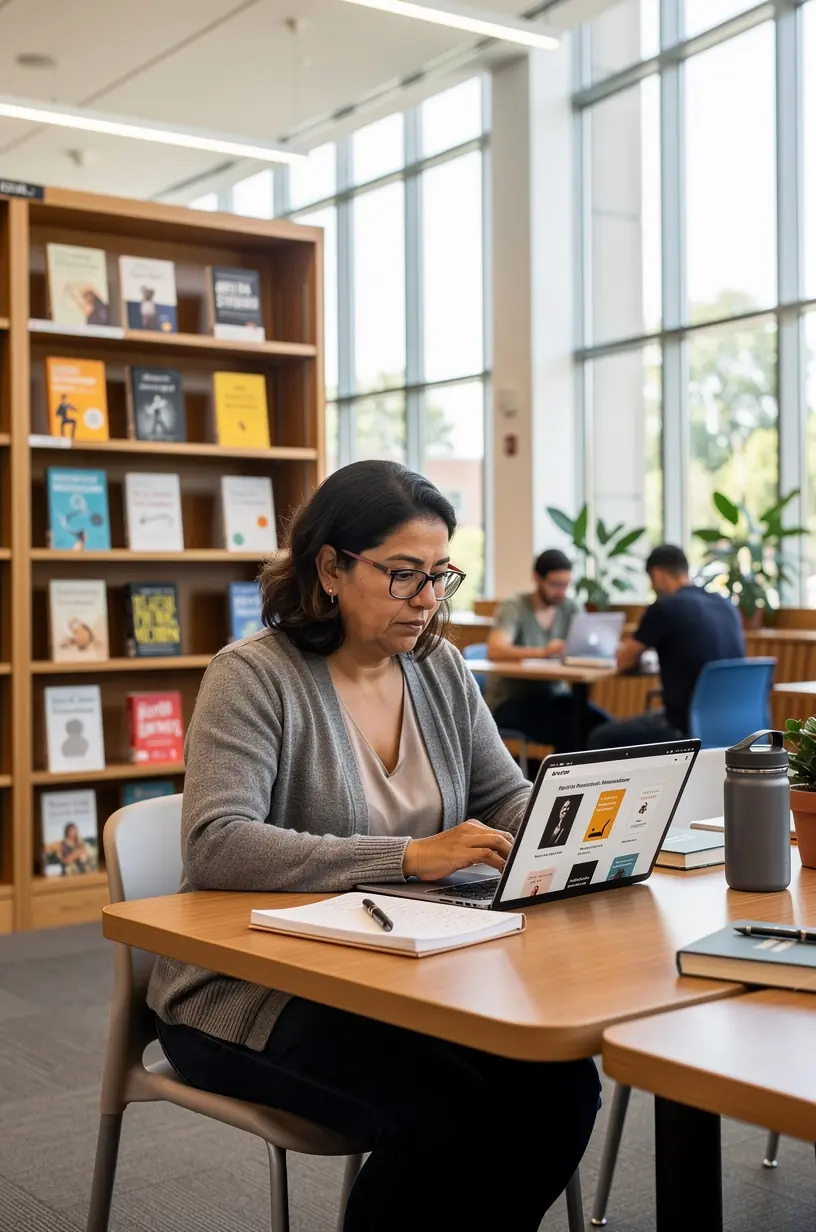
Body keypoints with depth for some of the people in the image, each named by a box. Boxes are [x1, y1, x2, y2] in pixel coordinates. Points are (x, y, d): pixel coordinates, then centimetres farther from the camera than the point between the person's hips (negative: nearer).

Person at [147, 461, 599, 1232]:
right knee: (439, 1115, -28)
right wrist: (411, 856, -31)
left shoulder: (440, 669, 7)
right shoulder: (254, 676, -12)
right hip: (251, 994, -6)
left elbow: (508, 797, 13)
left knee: (562, 1087, -15)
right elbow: (216, 848, -24)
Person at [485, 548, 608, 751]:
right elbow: (495, 651, -25)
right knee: (568, 730, -31)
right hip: (511, 699, -5)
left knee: (603, 725, -22)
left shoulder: (570, 608, 6)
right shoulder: (514, 608, -9)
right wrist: (542, 652, -40)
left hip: (554, 695, 5)